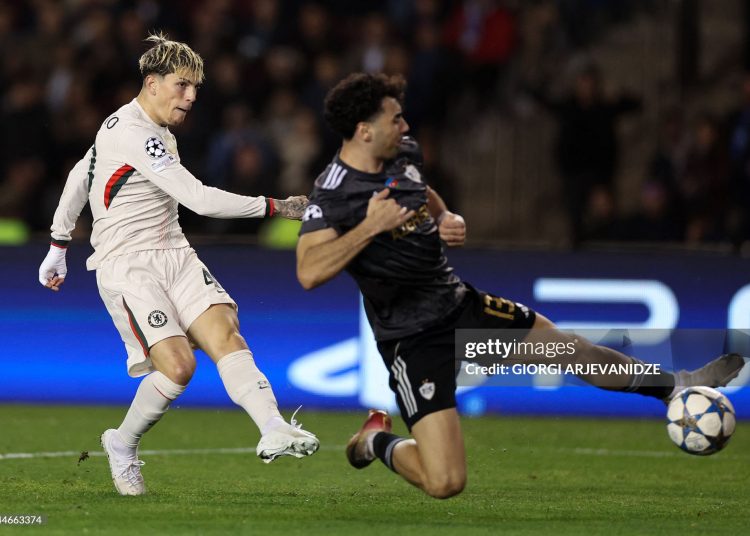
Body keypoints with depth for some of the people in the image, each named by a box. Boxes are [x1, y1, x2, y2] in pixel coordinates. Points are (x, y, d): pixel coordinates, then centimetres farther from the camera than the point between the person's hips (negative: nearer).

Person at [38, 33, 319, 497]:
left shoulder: (152, 130, 14)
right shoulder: (133, 134, -17)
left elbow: (80, 176, 27)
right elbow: (200, 200, -23)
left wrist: (59, 245, 32)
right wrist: (274, 207, -20)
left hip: (174, 255, 9)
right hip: (127, 265, -9)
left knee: (225, 334, -15)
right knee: (177, 365, -19)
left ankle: (274, 431, -33)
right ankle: (123, 446, 7)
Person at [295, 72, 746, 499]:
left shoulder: (403, 154, 1)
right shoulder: (333, 196, -23)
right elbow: (309, 272, -38)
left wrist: (449, 221, 4)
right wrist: (370, 226, -39)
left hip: (459, 302, 8)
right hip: (413, 338, -8)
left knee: (569, 348, 18)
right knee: (444, 483, -16)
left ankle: (675, 385, 40)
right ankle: (378, 441, 14)